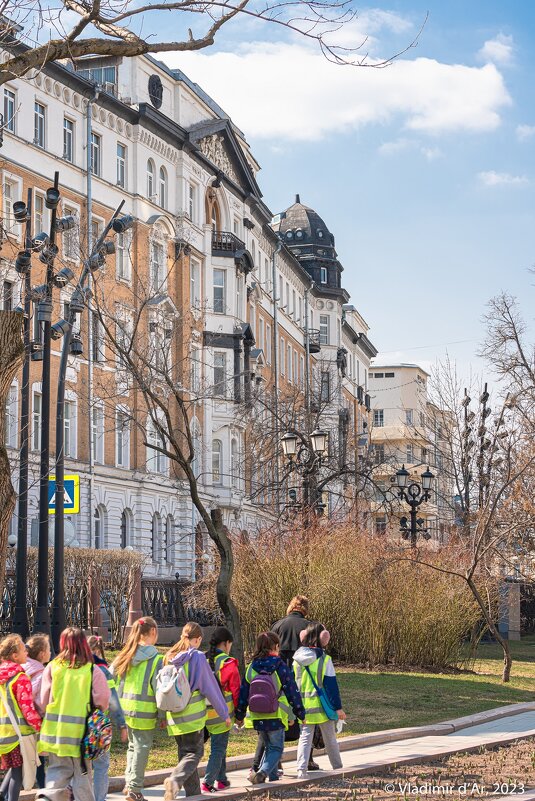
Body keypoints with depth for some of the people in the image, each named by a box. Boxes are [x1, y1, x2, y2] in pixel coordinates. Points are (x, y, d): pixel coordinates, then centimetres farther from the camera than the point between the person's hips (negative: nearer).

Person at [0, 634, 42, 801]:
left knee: (14, 767, 19)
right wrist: (40, 727, -10)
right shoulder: (21, 678, -16)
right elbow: (28, 708, -18)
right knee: (19, 769, 3)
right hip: (19, 730, -7)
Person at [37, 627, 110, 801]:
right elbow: (102, 702, -8)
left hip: (55, 728, 2)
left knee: (58, 769, 13)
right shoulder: (92, 671, -9)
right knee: (82, 772, 12)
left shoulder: (52, 667, -4)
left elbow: (43, 701, 0)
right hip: (81, 731, -2)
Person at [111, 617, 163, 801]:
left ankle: (129, 782, 22)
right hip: (144, 712, -5)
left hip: (125, 709, 5)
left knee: (133, 746, 22)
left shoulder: (124, 656, 5)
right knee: (142, 748, 5)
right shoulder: (157, 659, -11)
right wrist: (163, 714, -3)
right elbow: (159, 689, -12)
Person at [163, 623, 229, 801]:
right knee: (194, 753, 0)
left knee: (185, 752, 16)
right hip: (193, 715, -6)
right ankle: (175, 780, -24)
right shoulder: (197, 657, -10)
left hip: (174, 716, 6)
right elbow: (211, 688, -6)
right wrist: (225, 714, 3)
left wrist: (162, 715, 26)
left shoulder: (169, 658, 6)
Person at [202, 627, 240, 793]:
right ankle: (208, 782, -4)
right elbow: (236, 691, -9)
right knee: (218, 748, 5)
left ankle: (221, 779, 27)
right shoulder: (228, 664, -13)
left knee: (219, 746, 21)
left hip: (203, 712, 5)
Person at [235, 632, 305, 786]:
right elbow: (292, 691, -4)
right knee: (276, 748, 4)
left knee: (268, 747, 21)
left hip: (257, 717, 4)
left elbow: (243, 693, 7)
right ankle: (262, 772, -19)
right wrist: (301, 713, 4)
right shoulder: (280, 666, -7)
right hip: (276, 716, -4)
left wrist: (239, 715, 17)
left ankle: (273, 777, 15)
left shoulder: (251, 668, 4)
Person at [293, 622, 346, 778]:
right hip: (322, 706, -3)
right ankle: (338, 769, 26)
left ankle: (301, 770, -11)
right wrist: (338, 707, -6)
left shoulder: (297, 658, 1)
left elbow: (293, 683, 8)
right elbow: (331, 685, -11)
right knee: (330, 739, 13)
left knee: (305, 738, 4)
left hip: (303, 707, 3)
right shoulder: (324, 659, -12)